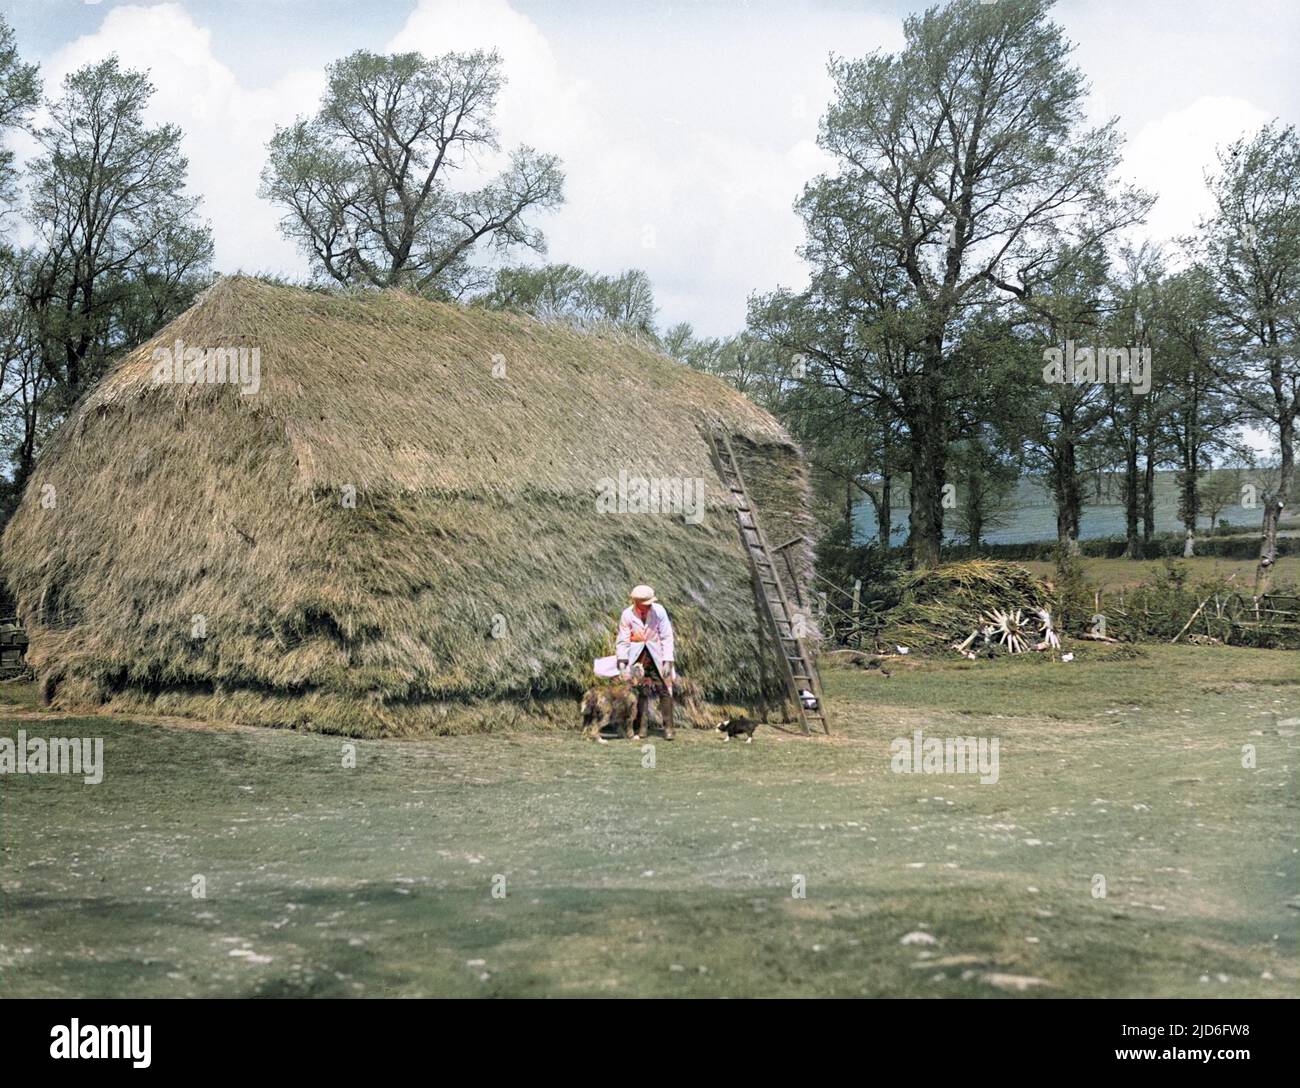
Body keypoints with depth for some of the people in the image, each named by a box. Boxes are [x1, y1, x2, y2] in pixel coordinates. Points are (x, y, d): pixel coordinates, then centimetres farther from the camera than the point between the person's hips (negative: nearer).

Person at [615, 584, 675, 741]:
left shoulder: (659, 611, -12)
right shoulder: (627, 615, -10)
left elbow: (667, 637, -7)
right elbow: (623, 641, -4)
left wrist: (667, 661, -12)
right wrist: (622, 664, -13)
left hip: (657, 656, 0)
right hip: (637, 657, 1)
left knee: (664, 690, -5)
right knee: (640, 692, 1)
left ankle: (668, 727, 1)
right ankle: (641, 727, 11)